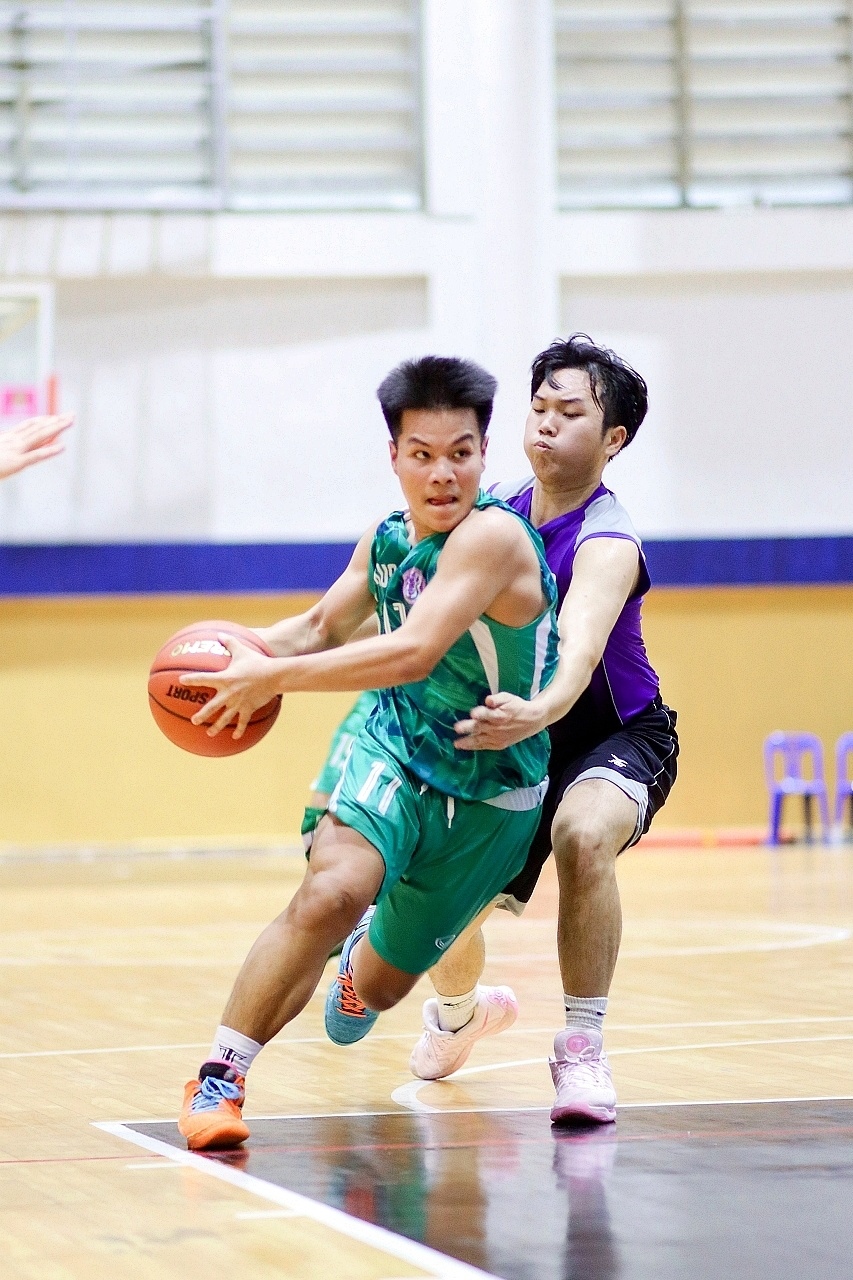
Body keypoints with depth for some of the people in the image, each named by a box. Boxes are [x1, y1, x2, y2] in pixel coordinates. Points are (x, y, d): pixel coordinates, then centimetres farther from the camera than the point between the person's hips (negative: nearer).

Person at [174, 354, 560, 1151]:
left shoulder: (494, 535, -24)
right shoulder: (386, 540, -1)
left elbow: (413, 654, -35)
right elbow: (324, 625, 17)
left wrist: (272, 678, -34)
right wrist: (251, 647, -5)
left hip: (490, 793, -3)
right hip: (393, 753, 3)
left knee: (381, 984, 13)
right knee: (332, 892, -30)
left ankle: (356, 972, 54)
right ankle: (216, 1081, -20)